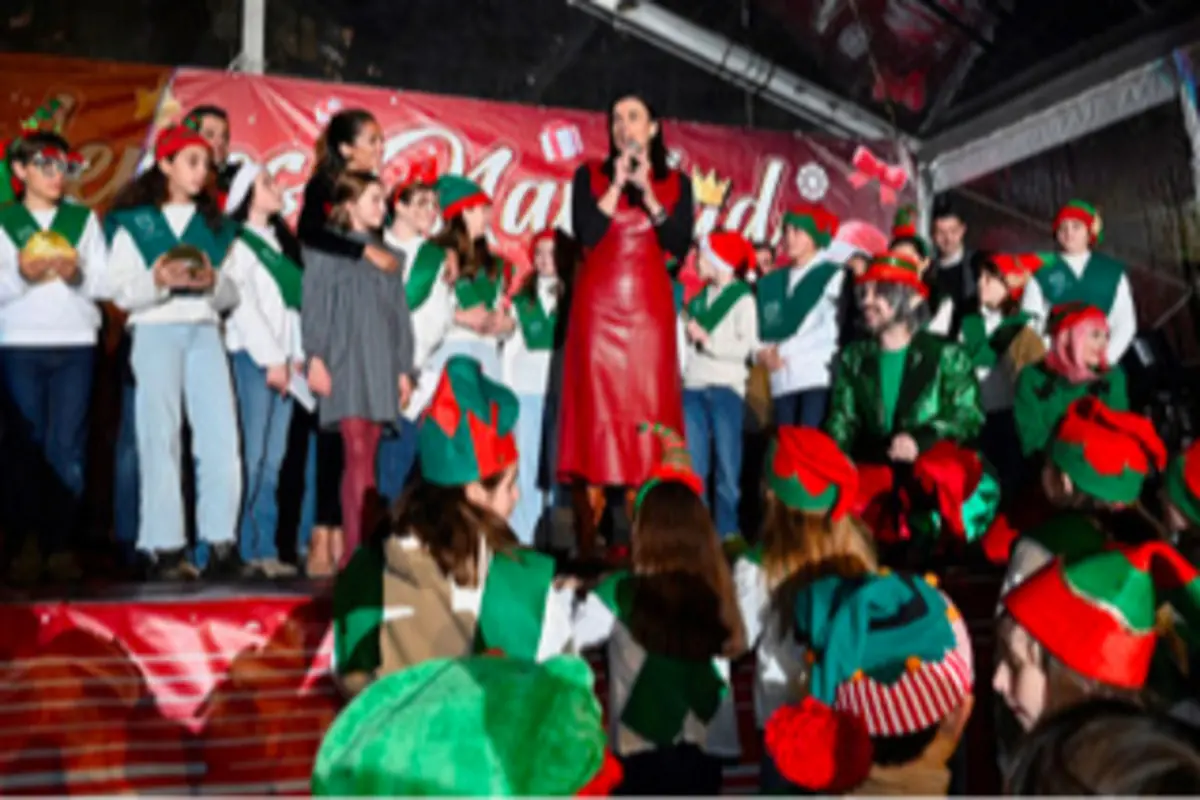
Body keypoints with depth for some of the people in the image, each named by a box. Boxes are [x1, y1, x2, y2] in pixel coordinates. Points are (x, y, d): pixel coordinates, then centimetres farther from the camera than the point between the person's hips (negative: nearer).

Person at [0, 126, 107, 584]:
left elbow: (107, 283, 6)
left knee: (67, 447, -3)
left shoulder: (85, 219, 12)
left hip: (75, 344, 1)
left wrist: (79, 275, -14)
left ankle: (60, 543, 4)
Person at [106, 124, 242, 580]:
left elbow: (232, 296, 13)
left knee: (222, 438, -8)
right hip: (155, 332, -3)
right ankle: (165, 548, -1)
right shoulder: (134, 221, 8)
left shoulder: (215, 224, 18)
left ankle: (221, 542, -3)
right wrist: (159, 280, -17)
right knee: (161, 439, -6)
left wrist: (214, 281, -8)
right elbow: (122, 293, 1)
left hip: (206, 332, 3)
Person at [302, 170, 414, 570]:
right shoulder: (326, 249, 6)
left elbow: (400, 315, 18)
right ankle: (355, 548, -14)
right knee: (357, 452, -14)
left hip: (381, 364, 5)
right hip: (345, 361, -5)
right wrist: (315, 357, -12)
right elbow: (315, 305, -1)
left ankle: (360, 545, 6)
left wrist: (403, 368, 11)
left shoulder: (387, 257, 20)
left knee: (367, 454, 3)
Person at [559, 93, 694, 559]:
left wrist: (647, 193, -9)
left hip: (650, 306, 1)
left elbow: (681, 246, -4)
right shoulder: (590, 175, 8)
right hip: (599, 303, -1)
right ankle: (589, 541, -2)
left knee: (648, 407, -3)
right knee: (597, 405, -6)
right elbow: (586, 234, -8)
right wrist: (617, 183, -9)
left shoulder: (676, 183, 10)